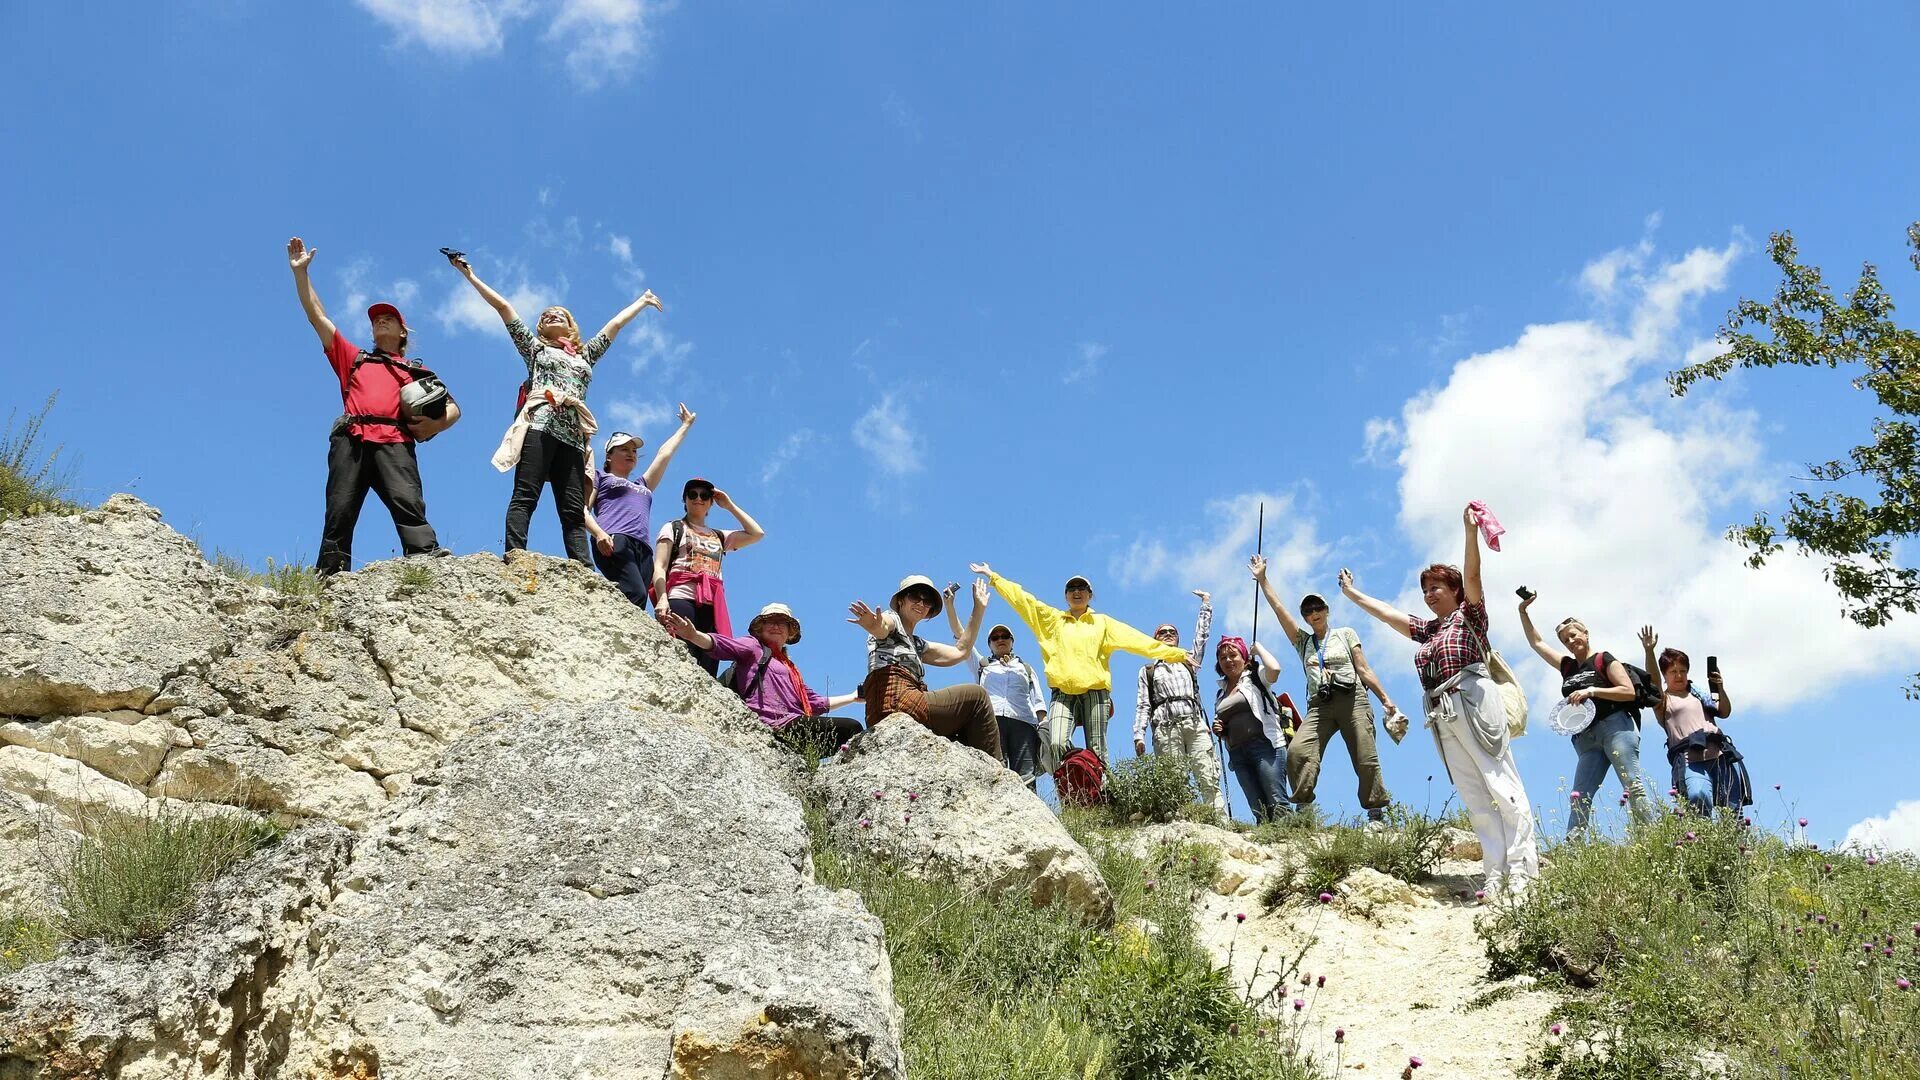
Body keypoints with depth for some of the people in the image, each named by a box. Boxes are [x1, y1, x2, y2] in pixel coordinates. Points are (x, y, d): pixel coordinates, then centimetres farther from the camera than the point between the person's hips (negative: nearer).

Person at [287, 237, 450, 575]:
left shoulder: (416, 370, 27)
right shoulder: (352, 358, 32)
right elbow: (317, 316, 29)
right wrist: (300, 272, 23)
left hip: (394, 441, -2)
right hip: (351, 439, 2)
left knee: (408, 503, -22)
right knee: (340, 511, -7)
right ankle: (329, 578, -13)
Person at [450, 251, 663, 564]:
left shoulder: (585, 355, 33)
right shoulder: (535, 347, 24)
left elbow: (615, 324, 40)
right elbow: (503, 306, 21)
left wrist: (643, 302, 50)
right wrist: (470, 275, 20)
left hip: (572, 435, 3)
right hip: (539, 425, -3)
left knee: (574, 511, -7)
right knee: (525, 496, -18)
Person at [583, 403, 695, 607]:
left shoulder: (643, 486, 39)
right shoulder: (599, 477, 23)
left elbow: (665, 454, 45)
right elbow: (583, 509, 9)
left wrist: (686, 425, 52)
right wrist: (599, 533, -10)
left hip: (643, 549, 6)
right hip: (614, 541, -6)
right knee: (635, 594, -31)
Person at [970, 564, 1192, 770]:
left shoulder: (1103, 622, 18)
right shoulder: (1053, 619, 20)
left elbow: (1138, 640, 13)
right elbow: (1022, 599, 17)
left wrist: (1176, 654, 6)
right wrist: (992, 576, 14)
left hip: (1095, 693, 0)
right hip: (1063, 694, 0)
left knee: (1096, 753, -6)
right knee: (1056, 745, -23)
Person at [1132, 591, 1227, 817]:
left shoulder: (1188, 661, 29)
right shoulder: (1148, 671, 23)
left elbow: (1202, 633, 24)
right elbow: (1143, 706, 15)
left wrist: (1206, 602, 24)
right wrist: (1139, 735, 2)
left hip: (1195, 723, 1)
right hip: (1166, 727, -1)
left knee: (1209, 779, -14)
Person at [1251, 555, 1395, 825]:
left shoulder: (1345, 634, 16)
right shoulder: (1302, 641, 22)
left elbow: (1364, 669, 10)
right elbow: (1278, 609, 18)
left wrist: (1385, 699, 2)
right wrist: (1262, 579, 16)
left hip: (1352, 700, -2)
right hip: (1319, 706, 2)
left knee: (1366, 760, -9)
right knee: (1297, 750, -22)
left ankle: (1376, 815, 1)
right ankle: (1302, 809, -22)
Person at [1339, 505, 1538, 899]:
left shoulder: (1469, 614, 8)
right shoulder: (1426, 629, 26)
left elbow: (1472, 575, -7)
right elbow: (1386, 612, 34)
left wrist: (1471, 531, -20)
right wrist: (1352, 593, 39)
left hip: (1473, 702, -7)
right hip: (1442, 715, 7)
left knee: (1501, 783, -11)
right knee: (1473, 794, -1)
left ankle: (1522, 866, -15)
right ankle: (1496, 871, -5)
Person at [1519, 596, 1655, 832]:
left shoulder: (1603, 660, 7)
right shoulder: (1567, 666, 23)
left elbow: (1629, 692, -3)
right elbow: (1536, 642, 31)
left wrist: (1592, 691, -11)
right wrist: (1523, 611, 27)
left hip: (1615, 726, -5)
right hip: (1586, 738, 5)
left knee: (1633, 785, -17)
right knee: (1579, 797, -7)